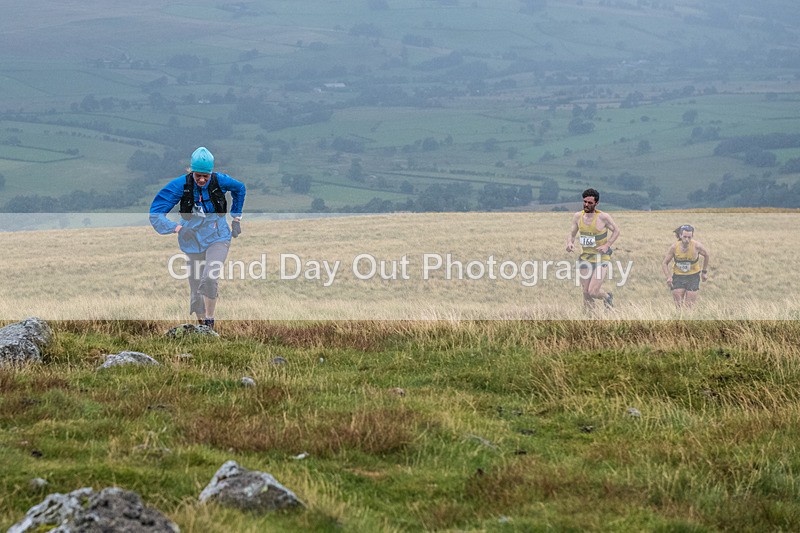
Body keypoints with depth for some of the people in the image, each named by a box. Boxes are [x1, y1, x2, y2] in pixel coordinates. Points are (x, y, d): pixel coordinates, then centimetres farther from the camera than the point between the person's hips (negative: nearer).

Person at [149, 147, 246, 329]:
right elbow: (156, 213, -17)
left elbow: (240, 189, 13)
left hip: (218, 238, -1)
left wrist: (236, 217, 12)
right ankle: (201, 323, 26)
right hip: (193, 239, 1)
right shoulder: (181, 185, -16)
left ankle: (210, 321, -9)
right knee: (196, 284, 6)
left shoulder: (220, 181, -12)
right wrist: (176, 227, -33)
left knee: (210, 279, -23)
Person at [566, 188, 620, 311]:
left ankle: (608, 297, 21)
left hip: (601, 258, -4)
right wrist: (570, 242, -13)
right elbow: (572, 233, 10)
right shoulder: (578, 216, -1)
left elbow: (616, 230, -2)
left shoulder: (603, 217, -14)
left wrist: (607, 245, -15)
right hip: (585, 258, 4)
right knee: (586, 292, 4)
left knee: (593, 292, -12)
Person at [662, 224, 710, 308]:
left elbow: (706, 255, 5)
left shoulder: (697, 246, -17)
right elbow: (665, 263, -4)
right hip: (678, 276, 1)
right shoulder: (674, 247, -15)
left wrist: (704, 272, 10)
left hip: (693, 276, -1)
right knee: (678, 304, -3)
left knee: (690, 305, -4)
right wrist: (668, 277, -19)